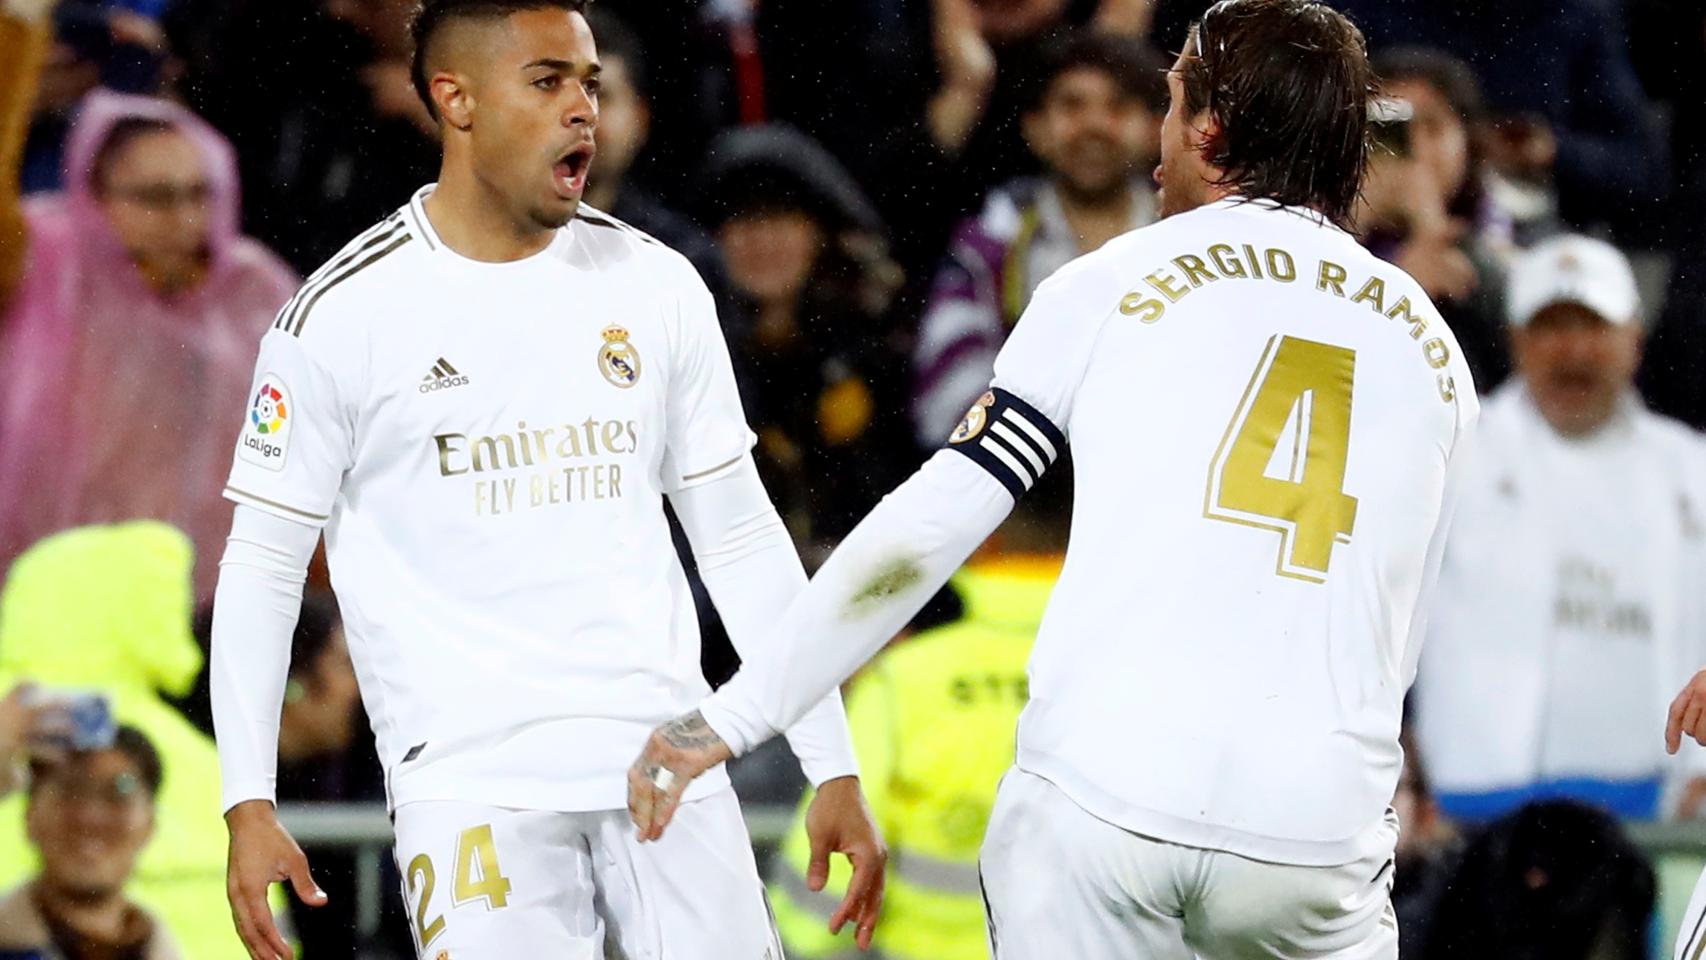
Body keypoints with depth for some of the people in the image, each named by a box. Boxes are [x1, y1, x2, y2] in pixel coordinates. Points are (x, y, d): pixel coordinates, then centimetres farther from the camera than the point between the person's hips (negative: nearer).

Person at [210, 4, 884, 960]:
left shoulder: (656, 287, 10)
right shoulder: (344, 314, -1)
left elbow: (742, 540, 14)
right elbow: (263, 565, 3)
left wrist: (836, 770, 10)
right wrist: (249, 804, -6)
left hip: (669, 771, 4)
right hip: (473, 792, -3)